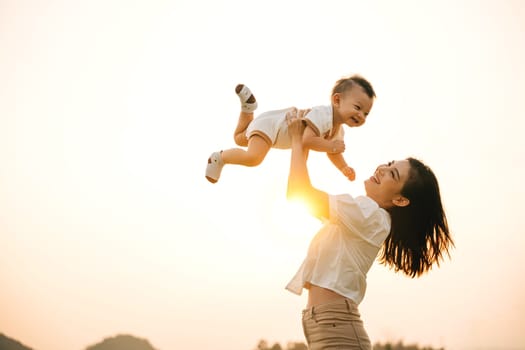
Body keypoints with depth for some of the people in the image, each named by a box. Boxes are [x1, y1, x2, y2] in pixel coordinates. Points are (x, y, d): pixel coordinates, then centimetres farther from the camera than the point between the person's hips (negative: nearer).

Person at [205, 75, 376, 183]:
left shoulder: (338, 131, -6)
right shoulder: (322, 114, -36)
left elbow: (333, 154, 9)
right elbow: (307, 139, -49)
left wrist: (344, 168, -8)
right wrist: (332, 145, -37)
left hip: (277, 125, 10)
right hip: (268, 124, -10)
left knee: (240, 139, 30)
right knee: (253, 157, -34)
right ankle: (219, 158, -13)